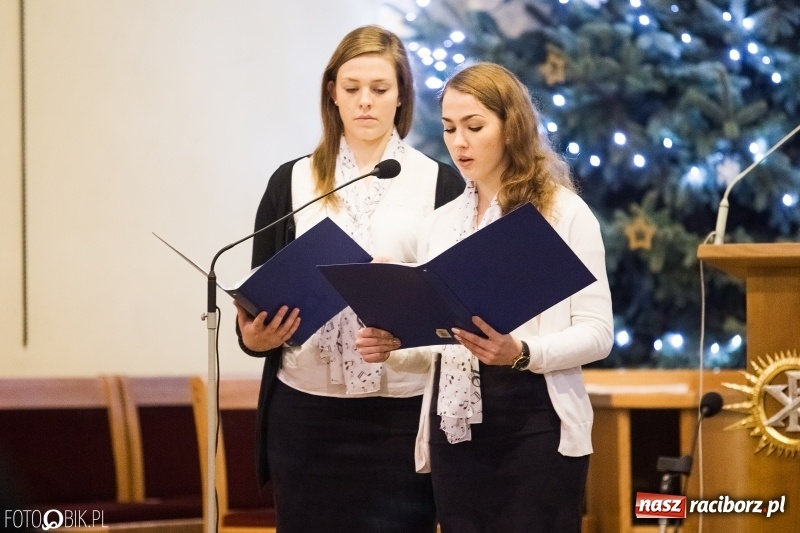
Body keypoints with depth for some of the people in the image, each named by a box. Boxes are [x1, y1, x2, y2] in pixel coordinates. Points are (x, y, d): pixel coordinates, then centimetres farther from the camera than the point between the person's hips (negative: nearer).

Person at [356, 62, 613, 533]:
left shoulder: (565, 212, -3)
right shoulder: (440, 224, 14)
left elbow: (597, 332, -9)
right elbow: (434, 332, 14)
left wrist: (521, 353, -24)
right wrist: (393, 341, -6)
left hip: (534, 424, -5)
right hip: (454, 426, 5)